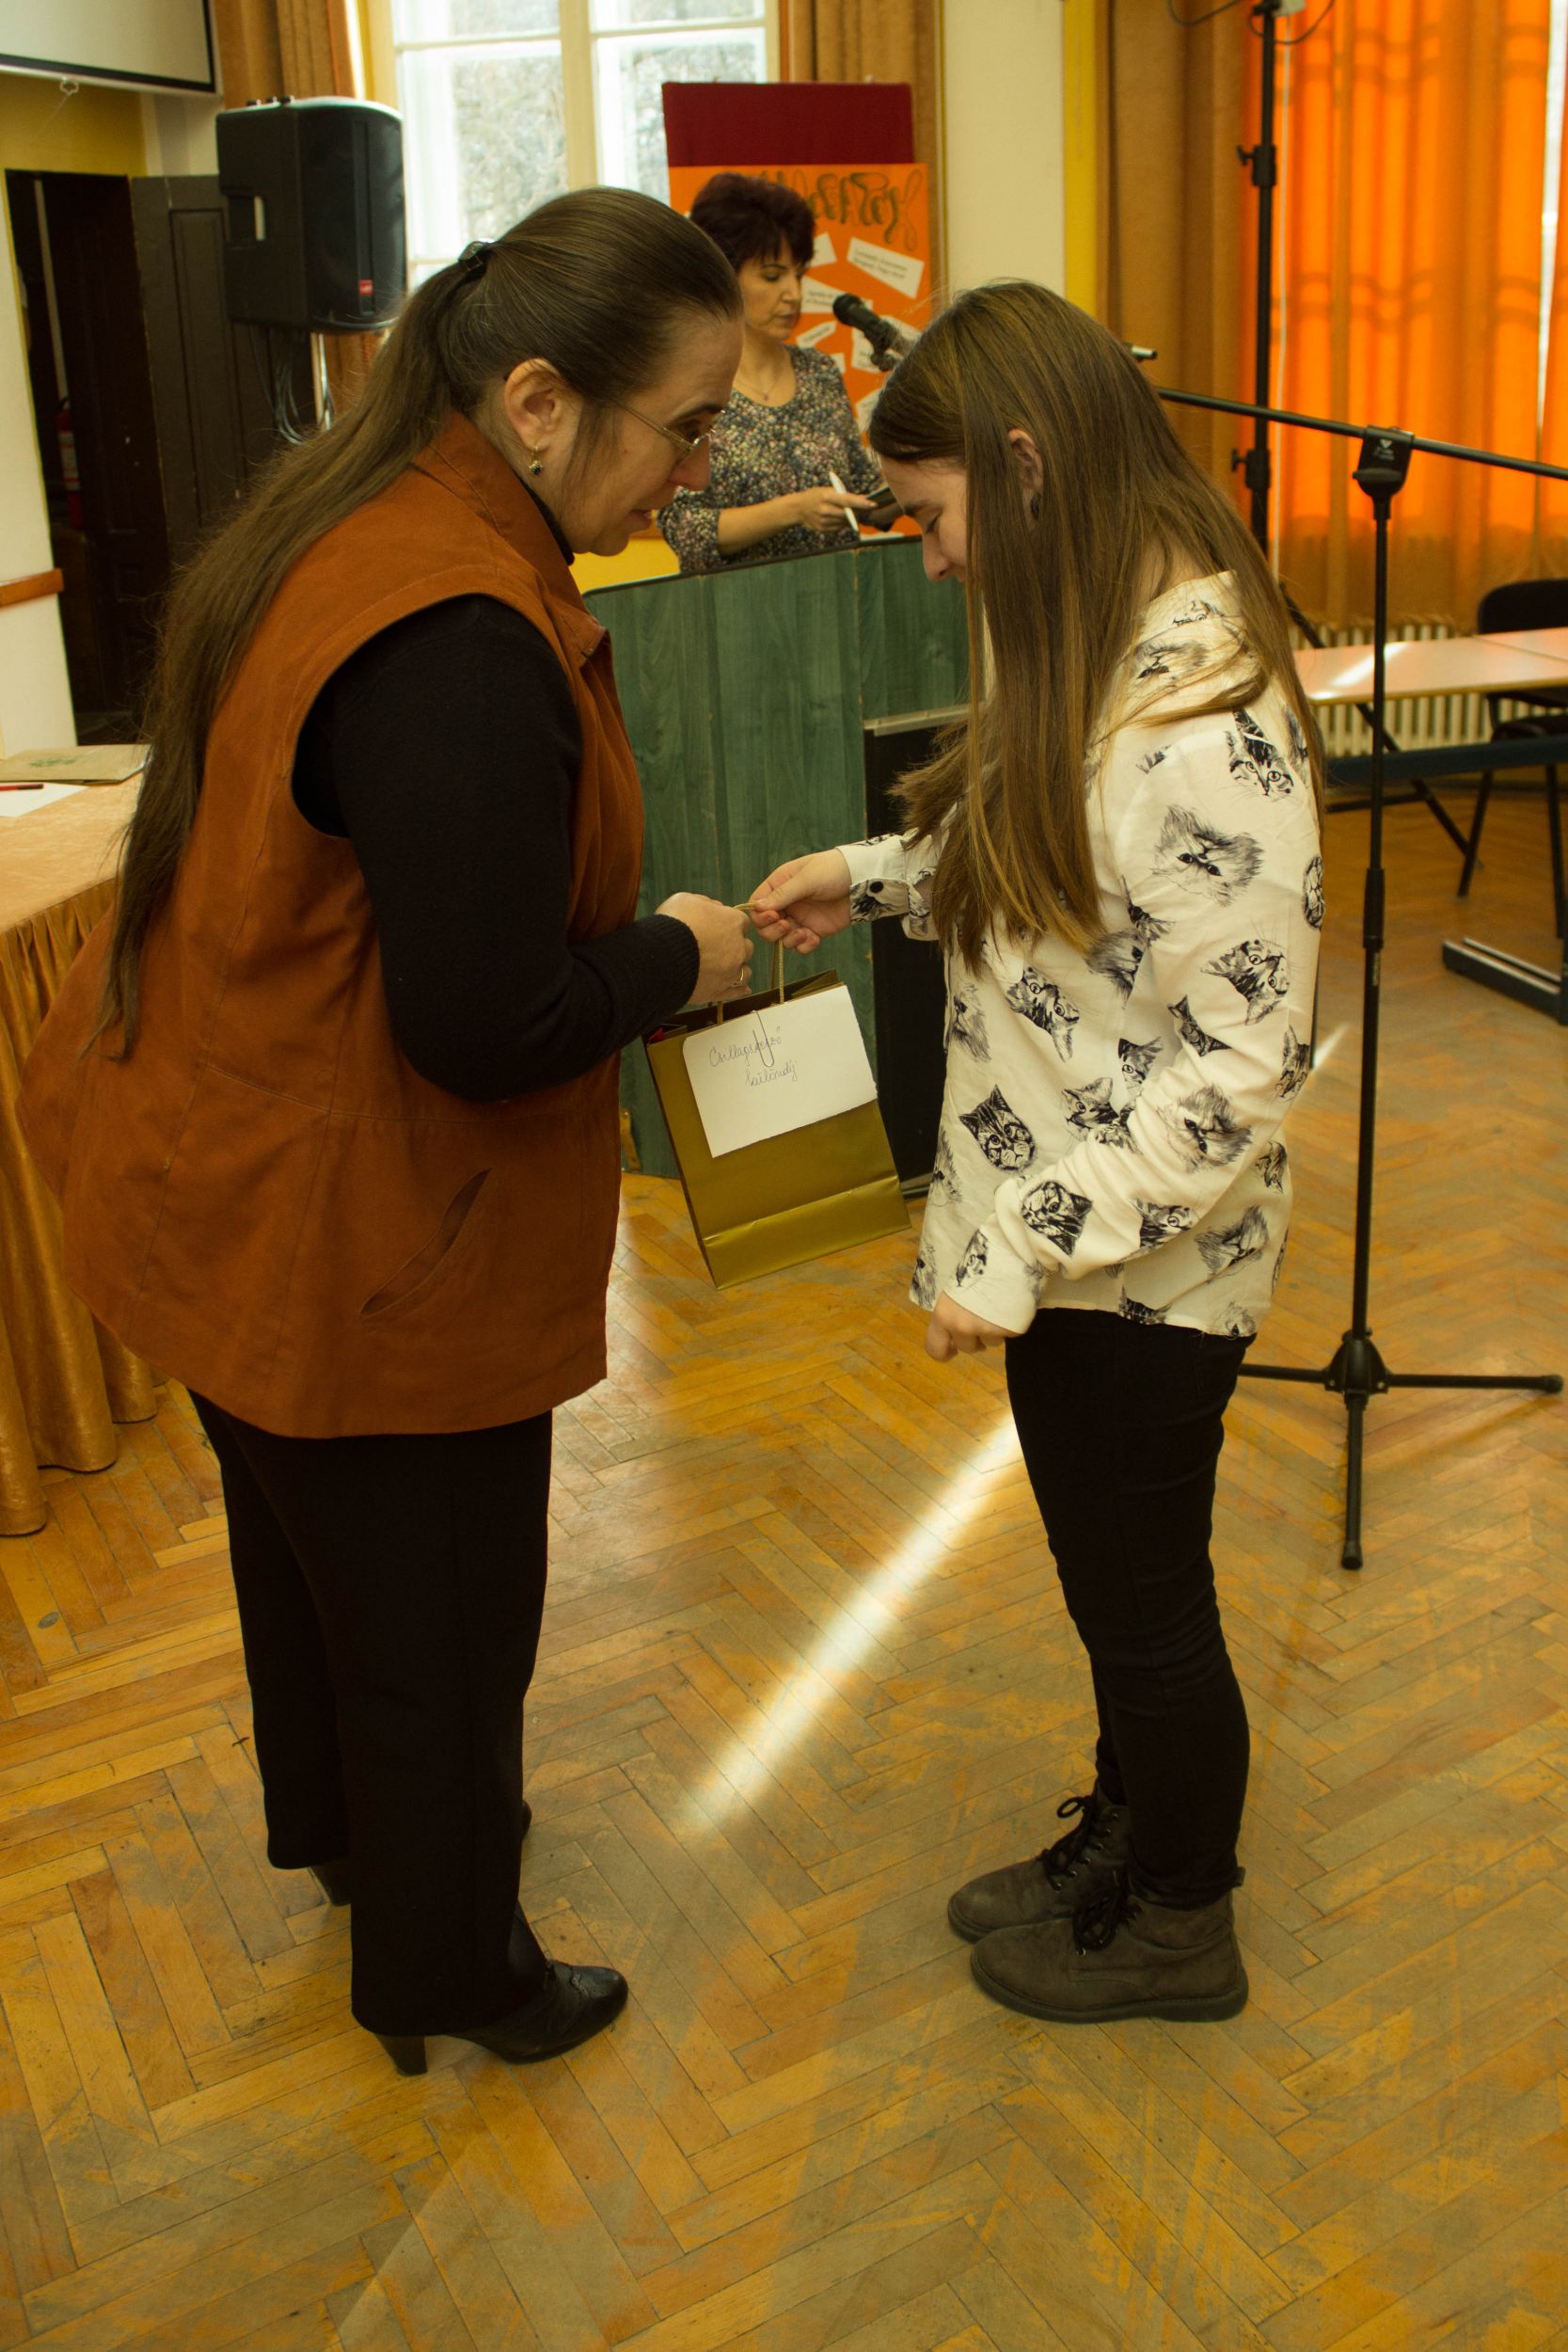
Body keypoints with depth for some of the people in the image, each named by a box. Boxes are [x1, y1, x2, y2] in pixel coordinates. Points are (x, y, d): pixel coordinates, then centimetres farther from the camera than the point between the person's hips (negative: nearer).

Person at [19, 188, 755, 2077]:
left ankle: (342, 1831, 56)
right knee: (435, 1618, 14)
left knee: (313, 1553, 30)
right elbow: (487, 1025, -30)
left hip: (227, 1187, 10)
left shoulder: (350, 511, 1)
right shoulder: (456, 646, -31)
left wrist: (627, 935, 4)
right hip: (352, 1246, -10)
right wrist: (676, 958, -12)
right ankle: (446, 1971, 39)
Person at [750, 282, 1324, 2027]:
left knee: (1144, 1600, 13)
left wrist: (1022, 1250, -24)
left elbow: (1240, 1065, -26)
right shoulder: (1103, 659, 3)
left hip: (1147, 1274, -8)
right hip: (1076, 1243, 8)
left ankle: (1179, 1930, 37)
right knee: (1114, 1579, 25)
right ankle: (1129, 1837, 48)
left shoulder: (1204, 722, -27)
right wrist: (875, 875, 8)